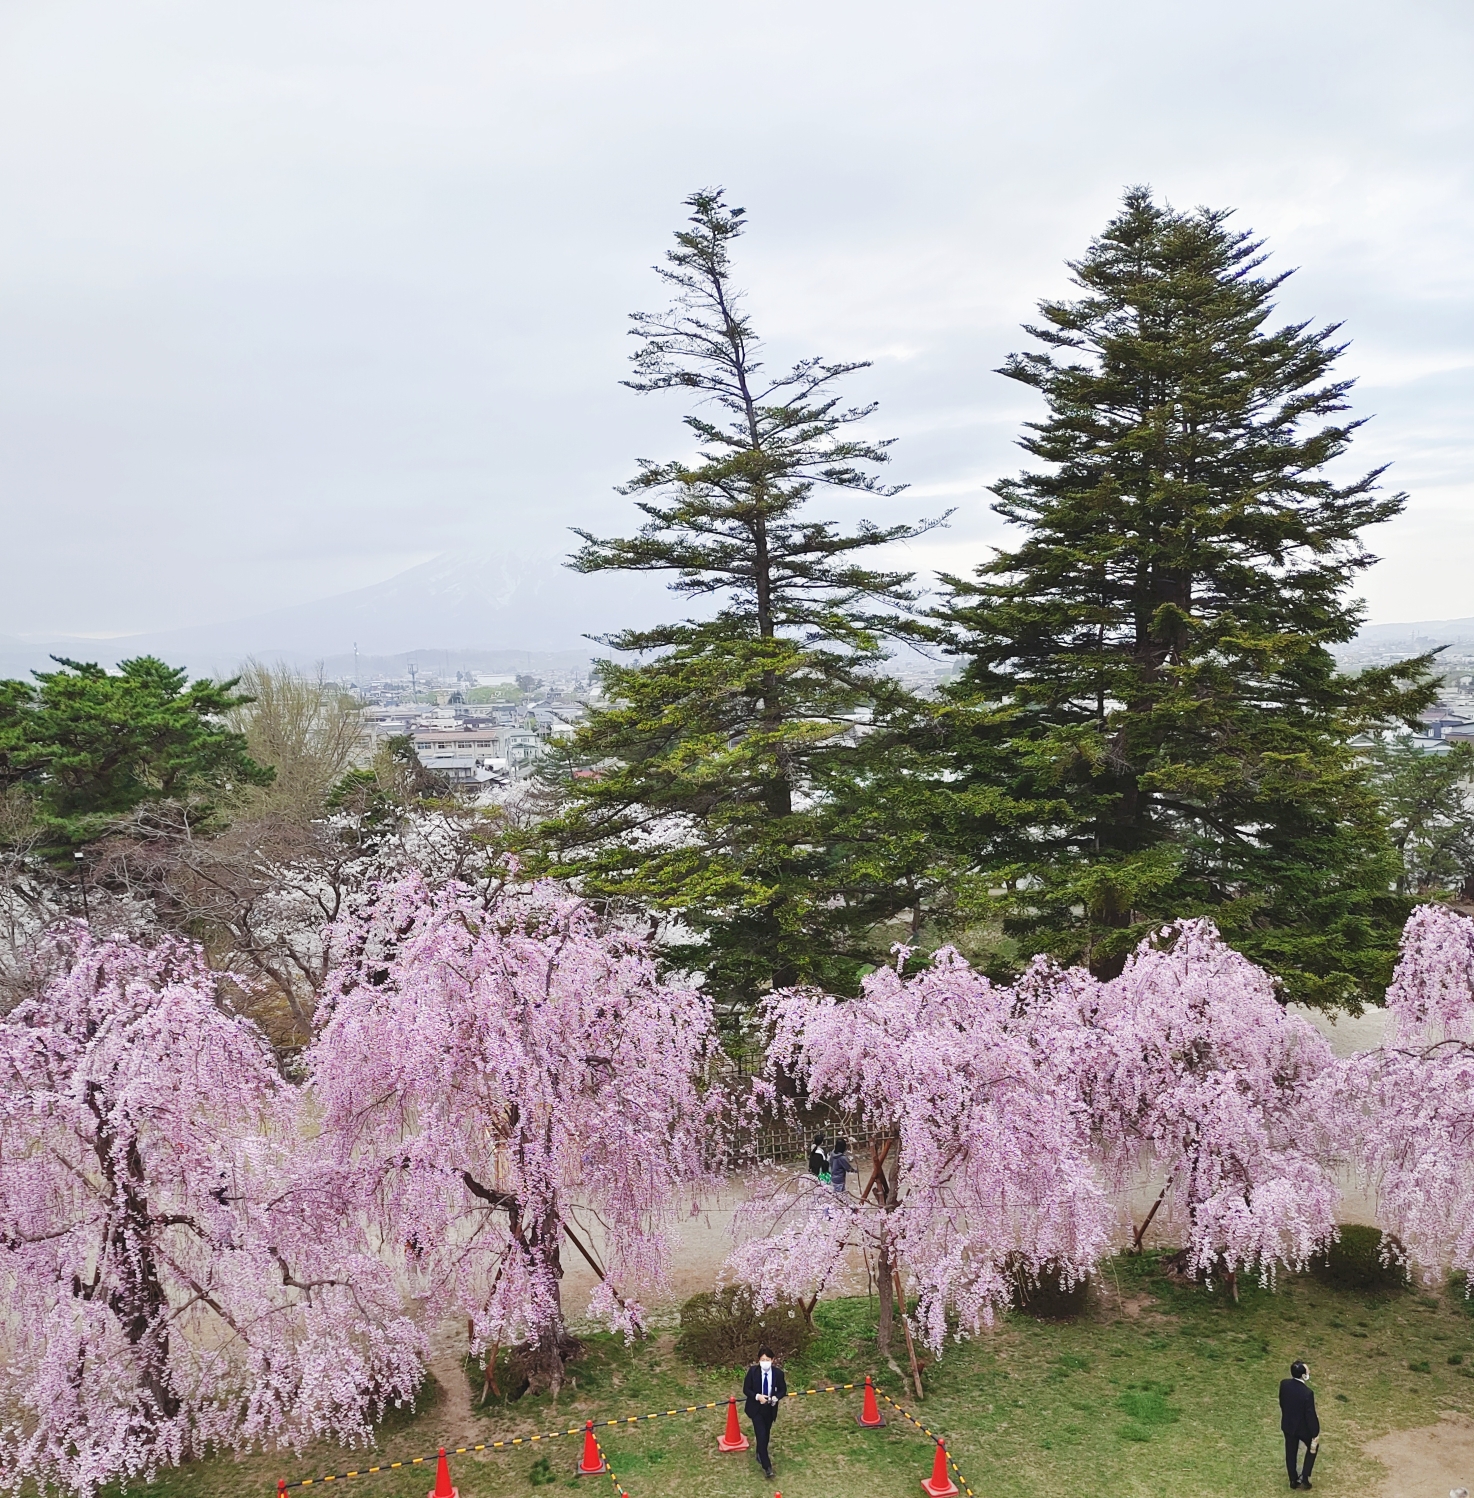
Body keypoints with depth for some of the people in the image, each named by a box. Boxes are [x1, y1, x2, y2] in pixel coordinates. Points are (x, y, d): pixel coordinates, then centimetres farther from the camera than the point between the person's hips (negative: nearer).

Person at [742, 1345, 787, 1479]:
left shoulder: (778, 1372, -13)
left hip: (770, 1408, 3)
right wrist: (757, 1396, -25)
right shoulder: (753, 1371, -17)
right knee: (761, 1435, -10)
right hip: (756, 1408, -2)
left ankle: (760, 1455, 43)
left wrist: (776, 1398, -21)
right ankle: (766, 1466, -3)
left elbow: (783, 1390, -1)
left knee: (766, 1434, 18)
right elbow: (746, 1390, -8)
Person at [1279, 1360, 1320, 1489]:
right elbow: (1310, 1415, -23)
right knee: (1313, 1447, 26)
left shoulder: (1284, 1384, -16)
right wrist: (1315, 1433, -9)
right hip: (1303, 1427, -4)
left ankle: (1293, 1480, 38)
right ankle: (1305, 1477, 25)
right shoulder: (1307, 1393, -34)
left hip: (1288, 1425, 4)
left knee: (1290, 1452, 22)